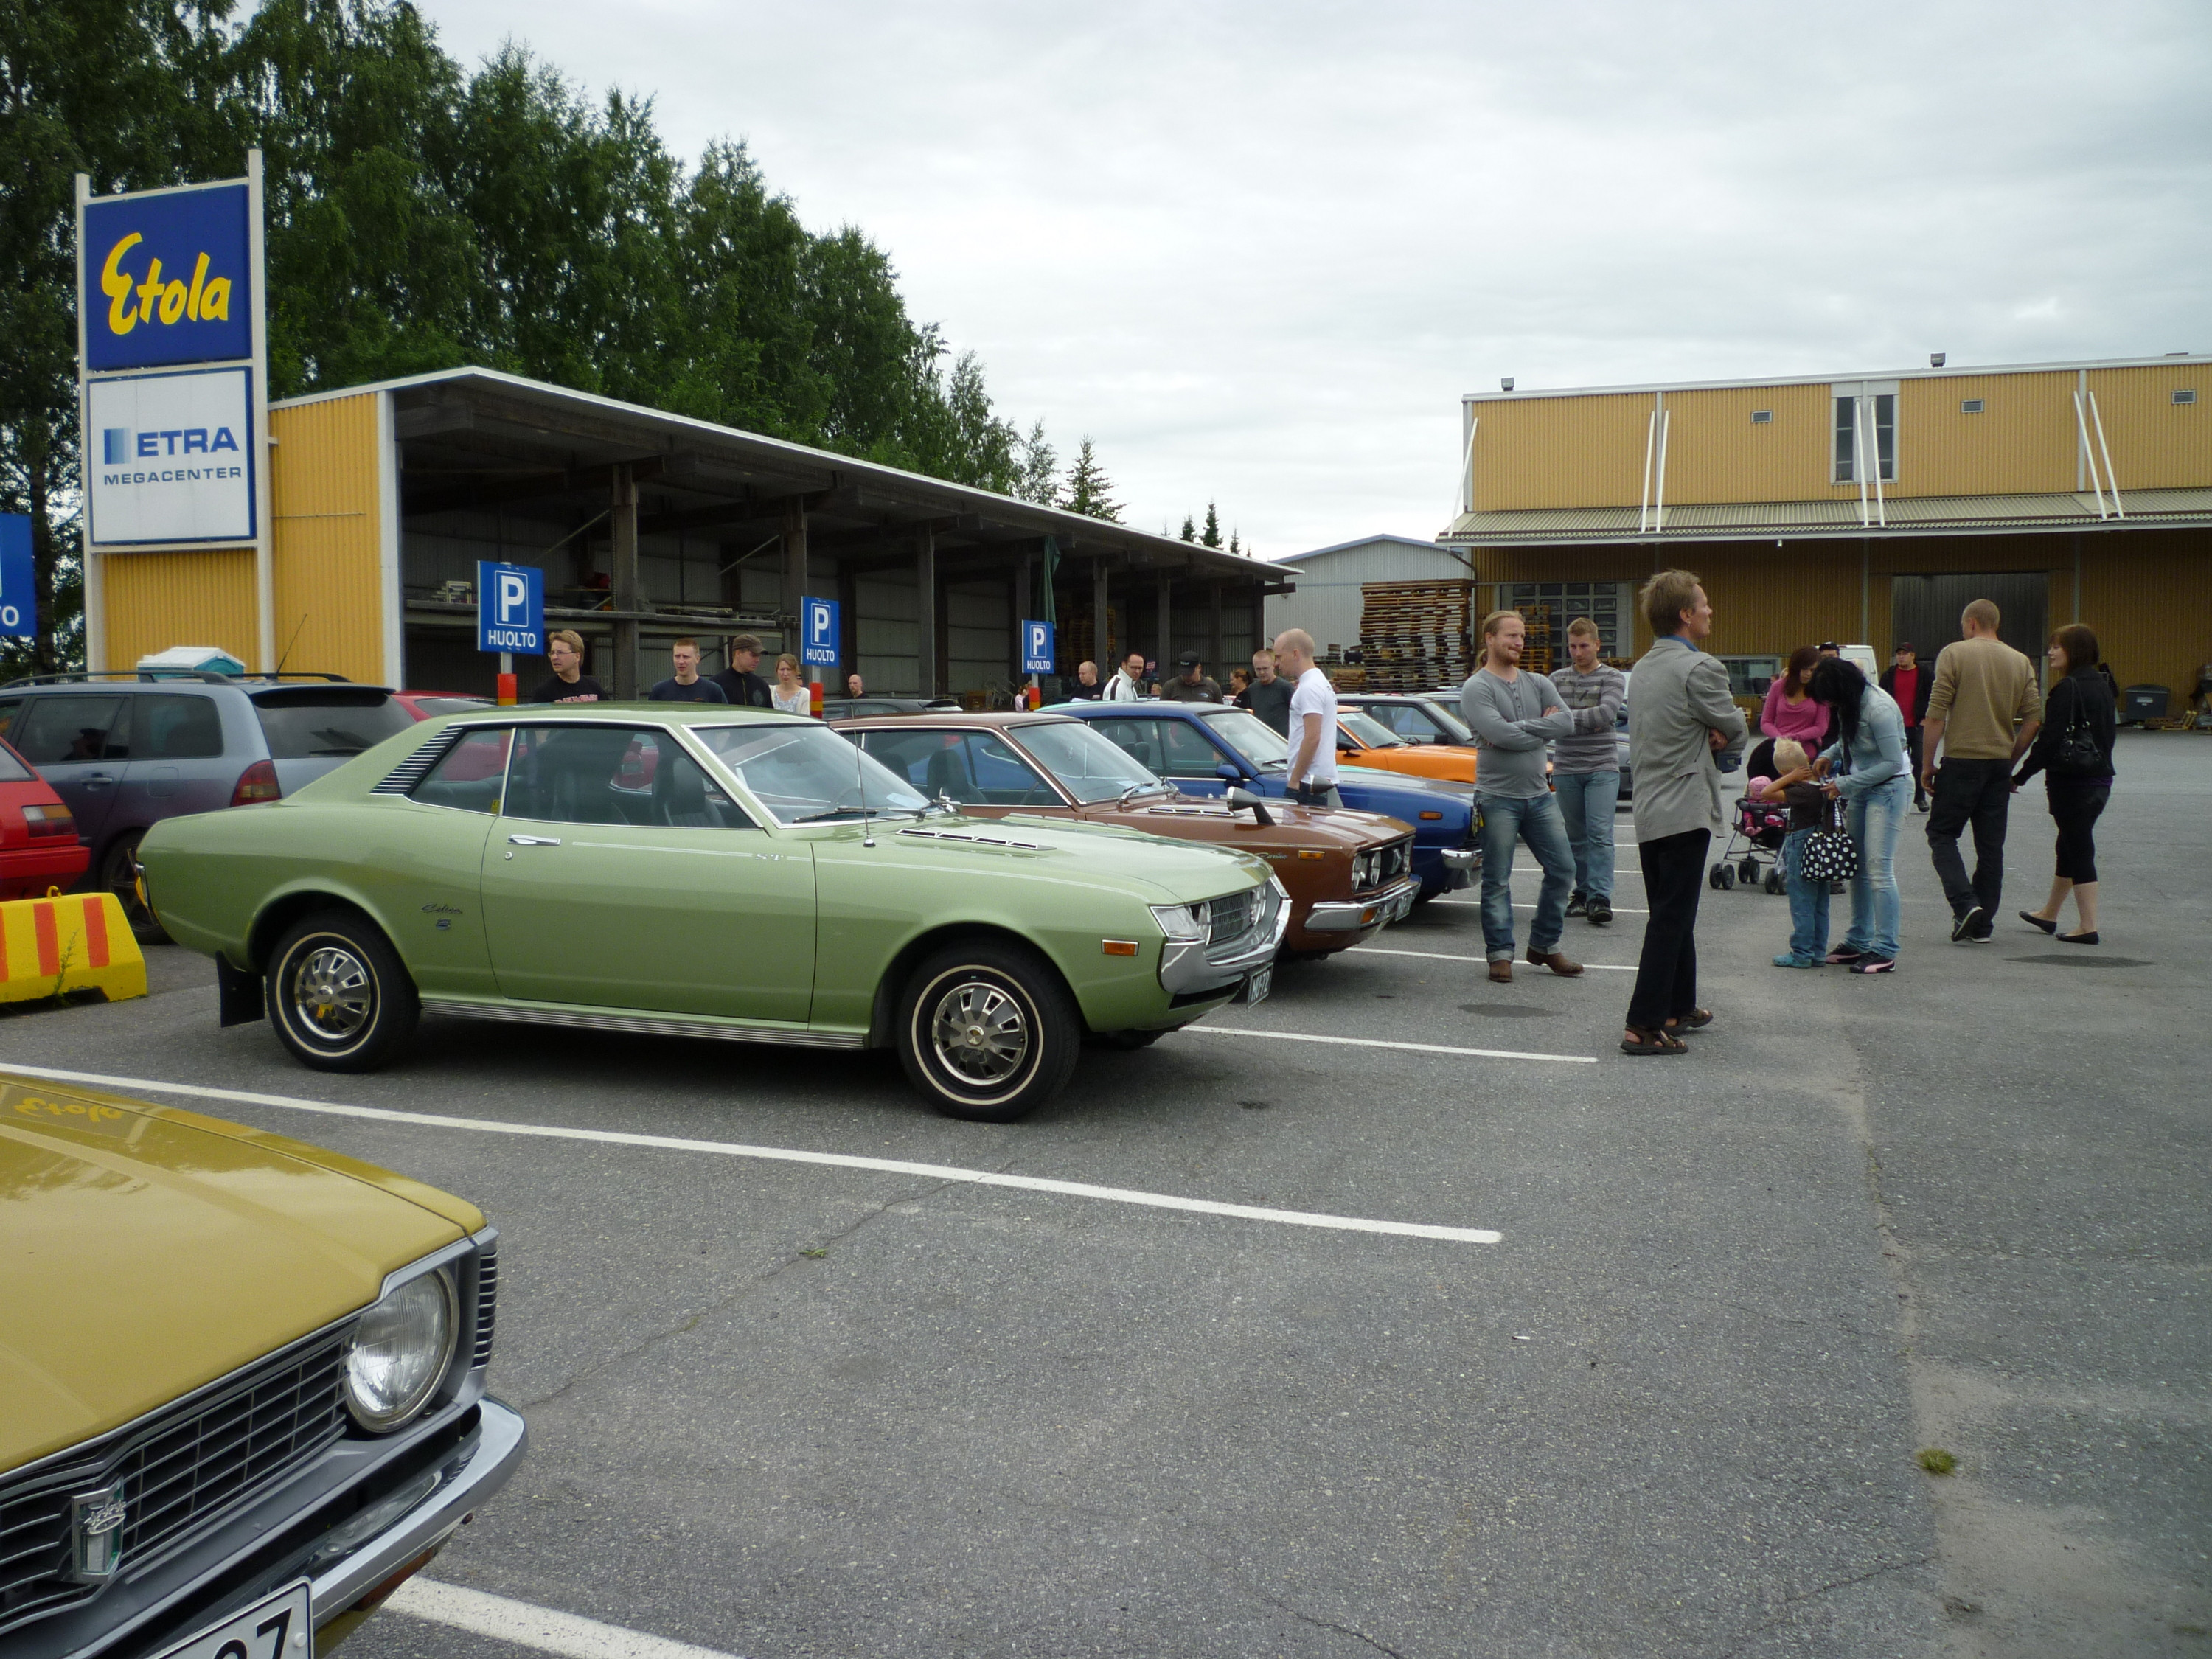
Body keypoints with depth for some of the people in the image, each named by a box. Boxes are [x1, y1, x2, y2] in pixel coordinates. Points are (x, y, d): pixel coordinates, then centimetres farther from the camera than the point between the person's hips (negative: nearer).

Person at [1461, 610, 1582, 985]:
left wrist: (1518, 728, -14)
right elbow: (1501, 736, -21)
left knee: (1562, 869, 7)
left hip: (1539, 795, 6)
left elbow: (1567, 722, -6)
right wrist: (1543, 728, -8)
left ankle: (1544, 945, 21)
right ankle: (1500, 953, 11)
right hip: (1498, 798, -6)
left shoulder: (1538, 684, 11)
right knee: (1497, 881, 1)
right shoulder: (1477, 688, -6)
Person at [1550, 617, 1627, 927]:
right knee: (1576, 835, 8)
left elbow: (1606, 713, -16)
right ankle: (1583, 891, 18)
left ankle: (1600, 898, -12)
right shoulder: (1557, 680, 10)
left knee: (1600, 834, -10)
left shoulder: (1613, 678, 1)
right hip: (1566, 770, 3)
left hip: (1602, 767, -3)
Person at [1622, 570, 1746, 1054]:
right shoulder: (1699, 668, -15)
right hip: (1683, 810, -9)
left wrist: (1710, 738, 3)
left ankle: (1678, 1008, 29)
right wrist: (1724, 741, 16)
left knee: (1672, 915, 18)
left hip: (1648, 810, 9)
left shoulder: (1644, 668, 13)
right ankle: (1643, 1026, -8)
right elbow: (1738, 732, -5)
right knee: (1671, 918, -7)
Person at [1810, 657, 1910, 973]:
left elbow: (1894, 763, -20)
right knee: (1857, 868, 8)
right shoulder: (1851, 703, 4)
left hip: (1886, 790, -8)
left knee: (1879, 868, -10)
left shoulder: (1878, 709, -22)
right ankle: (1858, 941, 16)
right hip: (1859, 791, 8)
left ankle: (1885, 950, -7)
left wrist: (1846, 784, -18)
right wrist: (1830, 755, 3)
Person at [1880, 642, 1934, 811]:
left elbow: (1933, 699, 5)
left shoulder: (1925, 675, 4)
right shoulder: (1888, 675, 9)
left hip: (1919, 727, -2)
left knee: (1919, 761, -3)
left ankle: (1920, 797, 3)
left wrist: (1927, 719, -3)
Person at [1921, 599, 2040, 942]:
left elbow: (1936, 715, -10)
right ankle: (1983, 924, 10)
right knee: (1991, 845, 8)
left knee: (1941, 834, 6)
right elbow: (2032, 720, 6)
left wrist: (1927, 764, -4)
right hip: (2000, 764, 5)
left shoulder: (1954, 654, -6)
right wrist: (2010, 761, 17)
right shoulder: (2021, 662, 8)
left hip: (1961, 760, -5)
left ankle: (1965, 903, -12)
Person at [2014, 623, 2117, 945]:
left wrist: (2021, 776, -13)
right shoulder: (2102, 686, 10)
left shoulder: (2067, 688, -16)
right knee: (2071, 846, 19)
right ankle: (2049, 914, 34)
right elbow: (2108, 733, 16)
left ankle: (2088, 927, 0)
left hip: (2071, 781, -9)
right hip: (2100, 779, 9)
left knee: (2078, 849, -3)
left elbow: (2050, 738, -19)